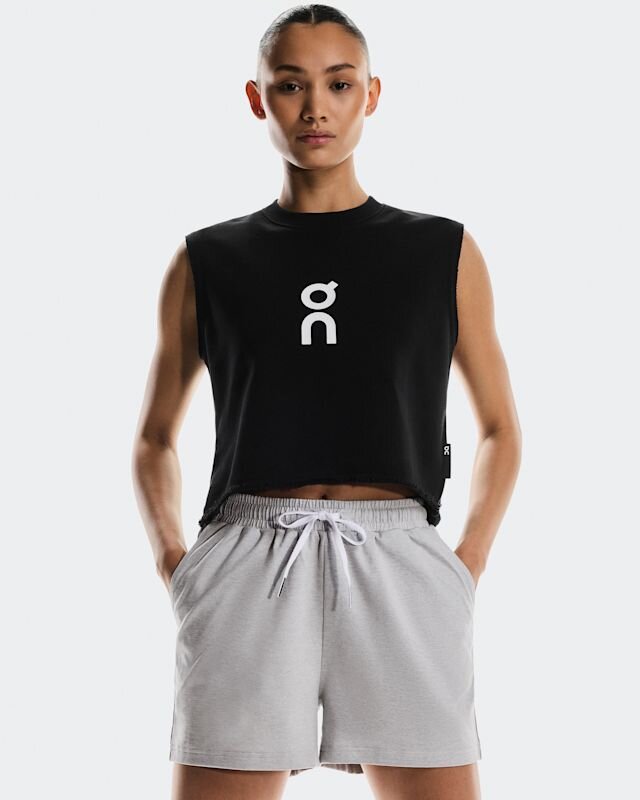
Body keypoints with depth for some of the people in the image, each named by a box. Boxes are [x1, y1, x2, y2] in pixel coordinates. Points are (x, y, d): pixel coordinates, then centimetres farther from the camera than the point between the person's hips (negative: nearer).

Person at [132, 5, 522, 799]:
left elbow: (499, 428, 18)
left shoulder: (443, 252, 12)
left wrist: (467, 568, 4)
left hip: (397, 559, 0)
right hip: (246, 556, 0)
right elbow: (155, 437, 20)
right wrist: (174, 566, 4)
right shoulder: (207, 263, 13)